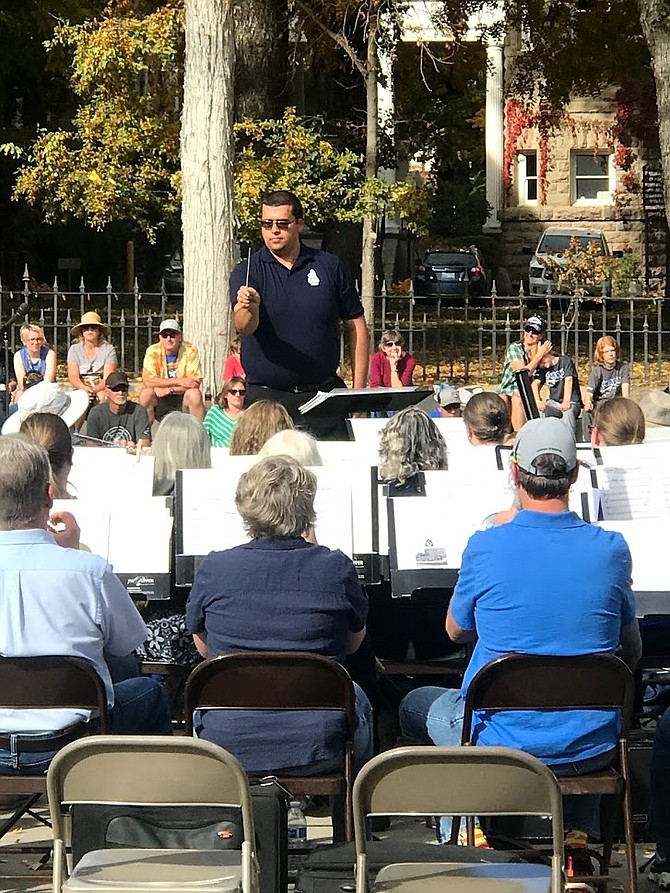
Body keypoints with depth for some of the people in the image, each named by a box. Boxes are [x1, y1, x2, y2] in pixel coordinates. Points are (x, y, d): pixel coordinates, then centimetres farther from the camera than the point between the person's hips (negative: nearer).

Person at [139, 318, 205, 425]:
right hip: (159, 400, 0)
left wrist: (170, 390, -23)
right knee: (146, 393, -28)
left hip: (182, 398, 0)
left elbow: (196, 382, -14)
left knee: (195, 394, -29)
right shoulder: (153, 351, -6)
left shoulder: (190, 351, -7)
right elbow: (147, 381, -18)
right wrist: (179, 381, -23)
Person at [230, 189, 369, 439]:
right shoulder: (247, 272, 1)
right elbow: (244, 326, -16)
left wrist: (359, 391, 2)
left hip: (324, 394, 1)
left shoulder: (329, 266, 6)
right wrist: (249, 308, -40)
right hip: (266, 398, -1)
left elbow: (356, 327, 9)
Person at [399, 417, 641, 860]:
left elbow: (456, 630, 6)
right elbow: (631, 653, 7)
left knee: (415, 706, 29)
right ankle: (580, 837, 22)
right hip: (592, 750, 2)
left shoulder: (486, 547, -15)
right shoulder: (612, 549, -8)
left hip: (502, 745, -1)